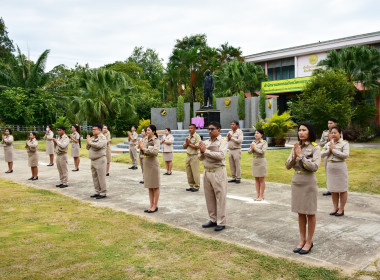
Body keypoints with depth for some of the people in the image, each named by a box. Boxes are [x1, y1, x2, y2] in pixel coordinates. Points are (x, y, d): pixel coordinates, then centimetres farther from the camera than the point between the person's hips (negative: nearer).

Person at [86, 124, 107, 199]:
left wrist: (90, 141, -14)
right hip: (93, 160, 9)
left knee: (101, 177, -5)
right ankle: (98, 192, 21)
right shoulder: (93, 138, 16)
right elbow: (88, 148, 18)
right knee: (95, 177, 12)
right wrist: (88, 141, 0)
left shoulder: (102, 137, -9)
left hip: (100, 160, -9)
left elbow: (98, 145, -27)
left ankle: (103, 193, 2)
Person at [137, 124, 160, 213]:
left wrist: (144, 148, -19)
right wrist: (140, 147, -7)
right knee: (149, 186, 13)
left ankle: (155, 206, 10)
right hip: (146, 163, 7)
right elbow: (142, 152, 13)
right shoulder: (145, 139, 8)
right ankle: (151, 204, 22)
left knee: (155, 186, 2)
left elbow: (155, 151, -25)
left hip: (153, 163, -7)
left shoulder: (156, 140, -11)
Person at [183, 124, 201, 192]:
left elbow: (197, 146, -18)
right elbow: (184, 147, 16)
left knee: (195, 172, -4)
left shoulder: (197, 136, -7)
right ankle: (191, 186, 17)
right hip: (188, 156, 7)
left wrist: (189, 143, -8)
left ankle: (196, 186, 5)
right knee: (189, 172, 8)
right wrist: (187, 143, -4)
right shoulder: (187, 137, 16)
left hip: (194, 156, -7)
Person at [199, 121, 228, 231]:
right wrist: (202, 152, -9)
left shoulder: (222, 142, -5)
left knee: (220, 198, 0)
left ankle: (221, 222, 8)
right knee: (209, 198, 13)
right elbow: (201, 158, 12)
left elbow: (221, 155, -21)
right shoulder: (206, 142, 12)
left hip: (218, 173, -6)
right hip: (207, 172, 6)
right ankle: (213, 220, 26)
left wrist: (206, 151, -18)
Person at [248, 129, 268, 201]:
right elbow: (249, 152, 5)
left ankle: (261, 195, 8)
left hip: (261, 161, -5)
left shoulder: (264, 142, -7)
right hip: (254, 161, 5)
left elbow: (262, 151, -19)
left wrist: (255, 148, -15)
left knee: (261, 179, 1)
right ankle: (257, 194, 17)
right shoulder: (253, 142, 9)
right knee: (256, 179, 9)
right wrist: (252, 149, -14)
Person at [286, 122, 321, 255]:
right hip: (296, 182, 5)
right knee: (300, 213, 13)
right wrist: (294, 156, -14)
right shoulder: (296, 147, 6)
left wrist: (301, 156, -19)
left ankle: (309, 242, 19)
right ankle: (302, 240, 24)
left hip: (309, 182, -5)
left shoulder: (315, 147, -9)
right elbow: (288, 166, 2)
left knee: (310, 213, 7)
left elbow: (315, 166, -19)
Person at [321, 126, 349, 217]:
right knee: (333, 189, 11)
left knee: (342, 189, 4)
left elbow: (345, 155, -19)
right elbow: (322, 154, 4)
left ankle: (341, 209, 15)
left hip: (340, 167, -5)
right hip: (330, 167, 5)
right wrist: (329, 150, -12)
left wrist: (333, 149, -15)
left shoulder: (344, 143, -6)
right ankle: (335, 208, 23)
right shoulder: (328, 144, 8)